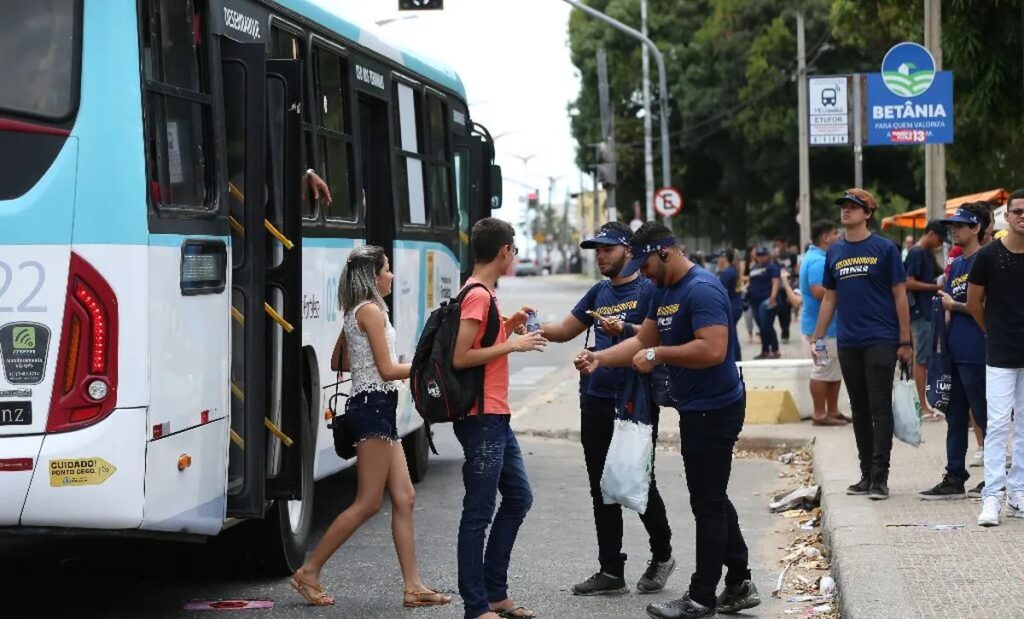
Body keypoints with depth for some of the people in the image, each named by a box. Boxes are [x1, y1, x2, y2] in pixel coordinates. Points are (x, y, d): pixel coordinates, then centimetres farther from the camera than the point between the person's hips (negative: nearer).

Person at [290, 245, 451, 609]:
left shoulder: (355, 313, 17)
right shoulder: (371, 310, -12)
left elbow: (338, 362, 25)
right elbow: (387, 370, -15)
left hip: (376, 411, 10)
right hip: (373, 406, -10)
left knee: (404, 498, 5)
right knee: (368, 503, -7)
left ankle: (413, 586, 3)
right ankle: (309, 572, -1)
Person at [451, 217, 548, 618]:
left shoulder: (485, 293, 14)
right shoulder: (477, 295, -16)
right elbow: (460, 357, -22)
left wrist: (509, 327, 10)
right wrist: (513, 345, -18)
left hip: (496, 418, 11)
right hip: (481, 419, -11)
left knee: (518, 498, 17)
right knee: (479, 512, -5)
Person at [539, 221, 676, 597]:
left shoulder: (648, 290, -4)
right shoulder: (598, 293, 16)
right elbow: (565, 331, 18)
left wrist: (624, 330, -28)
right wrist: (534, 327, 1)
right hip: (596, 399, 7)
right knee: (602, 488, 7)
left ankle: (661, 556, 21)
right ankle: (611, 571, 13)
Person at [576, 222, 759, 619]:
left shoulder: (702, 290, -20)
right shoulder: (664, 292, 12)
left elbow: (713, 349, -30)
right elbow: (643, 341, 17)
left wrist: (657, 355, -22)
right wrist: (598, 359, 4)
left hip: (714, 409, -10)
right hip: (696, 408, 10)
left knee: (708, 504, -2)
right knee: (712, 501, 17)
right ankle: (739, 584, 26)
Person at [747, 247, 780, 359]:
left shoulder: (772, 267, -2)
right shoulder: (754, 268, 19)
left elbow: (776, 282, -12)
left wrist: (773, 297, -24)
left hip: (767, 300, -7)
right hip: (756, 301, 7)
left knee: (766, 326, -12)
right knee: (762, 327, 10)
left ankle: (775, 351, -6)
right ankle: (765, 351, 15)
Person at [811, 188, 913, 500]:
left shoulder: (884, 248, -3)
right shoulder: (834, 252, 11)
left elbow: (900, 295, -3)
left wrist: (905, 341, -6)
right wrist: (817, 338, 11)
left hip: (880, 341, -5)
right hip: (848, 343, 5)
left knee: (880, 408, -6)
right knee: (859, 410, 10)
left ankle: (880, 478, -5)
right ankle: (866, 474, 18)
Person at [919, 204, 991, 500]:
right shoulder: (956, 264, 16)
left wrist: (953, 304, -8)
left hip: (976, 353, -9)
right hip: (955, 351, 9)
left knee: (982, 415, 0)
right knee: (955, 417, 11)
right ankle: (954, 479, 15)